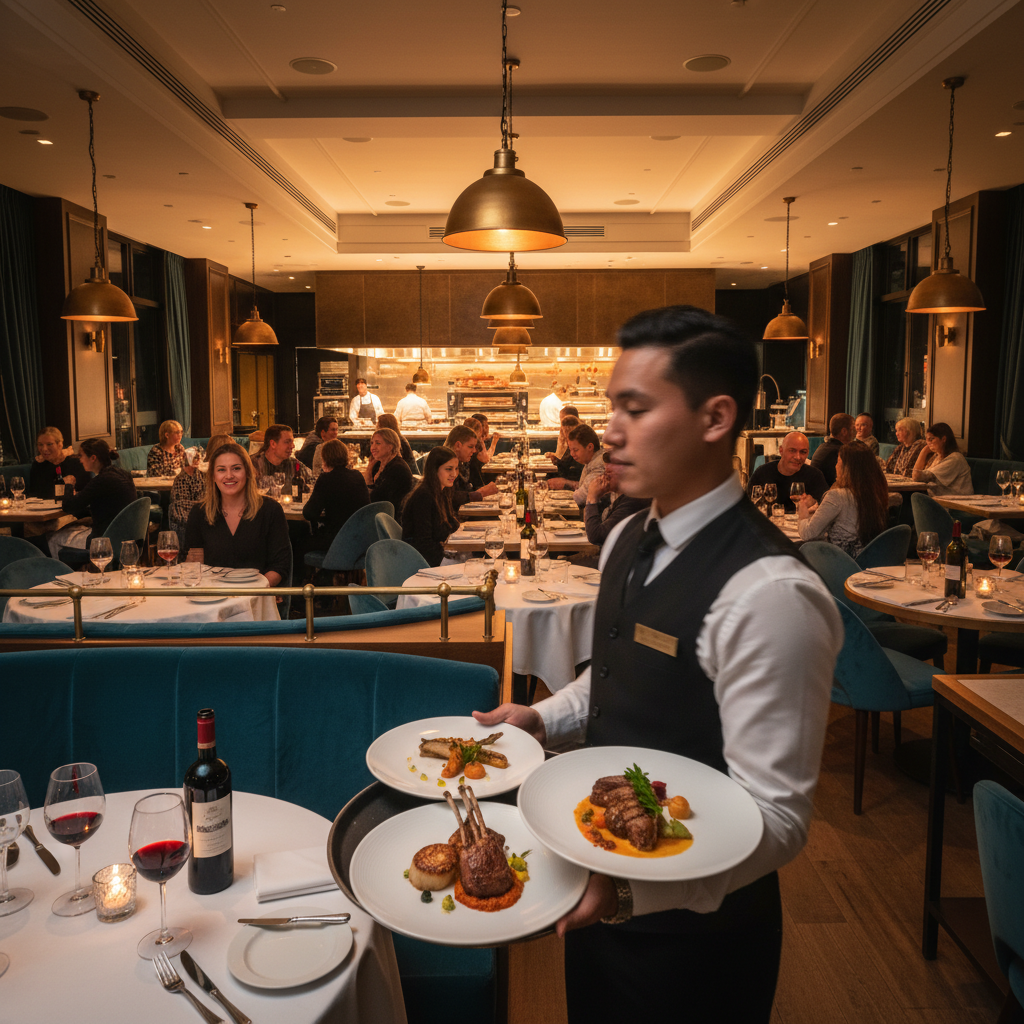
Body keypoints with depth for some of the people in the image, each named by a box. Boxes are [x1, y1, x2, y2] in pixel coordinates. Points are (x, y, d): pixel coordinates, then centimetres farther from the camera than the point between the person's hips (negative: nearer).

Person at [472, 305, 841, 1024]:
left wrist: (625, 884, -34)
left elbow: (774, 819, -25)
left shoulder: (768, 594, -28)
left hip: (693, 924, -7)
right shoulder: (627, 541, -1)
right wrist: (541, 719, 1)